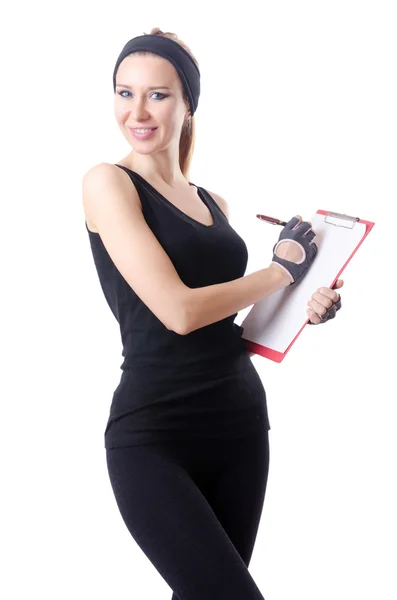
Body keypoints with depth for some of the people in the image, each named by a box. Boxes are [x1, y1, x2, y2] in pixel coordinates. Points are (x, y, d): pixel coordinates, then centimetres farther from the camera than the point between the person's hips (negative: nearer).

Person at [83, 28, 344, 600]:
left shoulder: (212, 203, 13)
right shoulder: (108, 182, -6)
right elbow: (178, 311, -16)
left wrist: (305, 309, 3)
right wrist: (283, 270, -3)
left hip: (240, 419, 6)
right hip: (153, 438, -6)